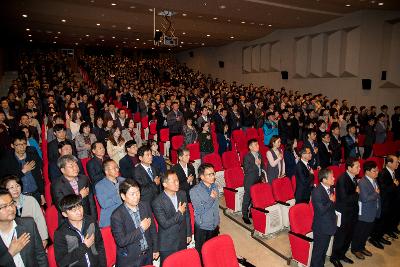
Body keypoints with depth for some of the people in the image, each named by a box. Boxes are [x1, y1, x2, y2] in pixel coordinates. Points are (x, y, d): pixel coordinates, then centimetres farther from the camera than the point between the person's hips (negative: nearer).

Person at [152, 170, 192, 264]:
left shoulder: (182, 194, -3)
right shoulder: (157, 202, -21)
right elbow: (164, 224, -22)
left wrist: (189, 234, 10)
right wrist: (179, 213, -18)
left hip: (182, 241, 5)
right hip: (167, 245, -5)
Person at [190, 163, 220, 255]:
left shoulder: (214, 186, 0)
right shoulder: (194, 191, -19)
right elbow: (199, 211, -22)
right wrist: (211, 198, -23)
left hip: (214, 226, 5)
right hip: (202, 229, -5)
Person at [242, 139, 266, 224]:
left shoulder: (259, 154, 7)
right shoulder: (247, 157, -15)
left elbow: (262, 165, 20)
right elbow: (246, 170, -21)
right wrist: (255, 164, -23)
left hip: (258, 180, 7)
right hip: (250, 182, -6)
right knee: (248, 198, 3)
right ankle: (245, 215, 16)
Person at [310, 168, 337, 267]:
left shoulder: (331, 188, 1)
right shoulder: (317, 191, -25)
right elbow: (321, 210, -28)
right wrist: (331, 201, -17)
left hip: (329, 225, 8)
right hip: (321, 227, -8)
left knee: (324, 250, 23)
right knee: (318, 251, 7)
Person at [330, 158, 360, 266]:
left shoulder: (354, 178, 2)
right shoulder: (342, 179, -23)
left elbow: (353, 195, 7)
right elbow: (344, 198, -26)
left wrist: (357, 192, -13)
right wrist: (356, 193, -15)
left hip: (352, 212, 8)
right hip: (344, 214, -8)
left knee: (349, 236, 20)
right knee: (340, 236, 7)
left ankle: (341, 254, 39)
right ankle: (334, 257, 26)